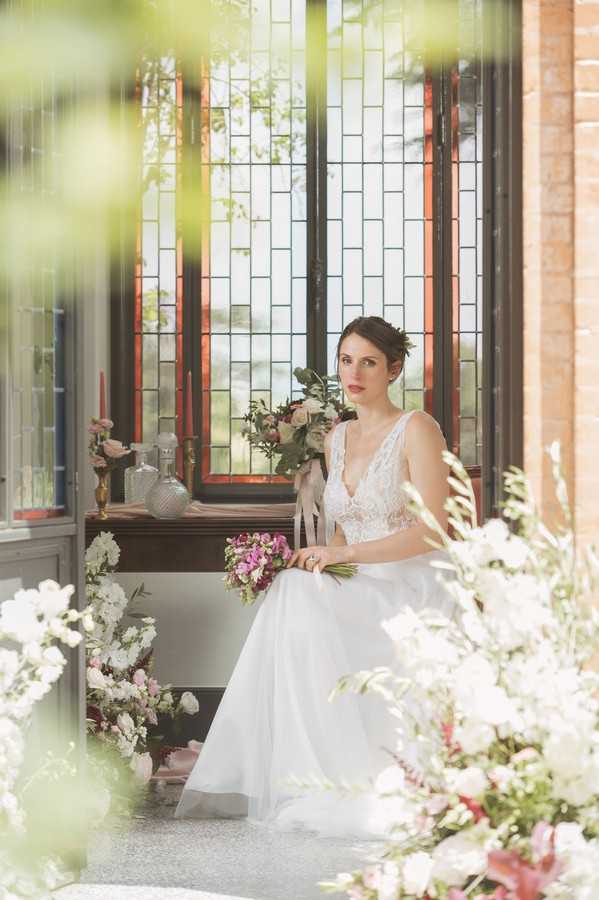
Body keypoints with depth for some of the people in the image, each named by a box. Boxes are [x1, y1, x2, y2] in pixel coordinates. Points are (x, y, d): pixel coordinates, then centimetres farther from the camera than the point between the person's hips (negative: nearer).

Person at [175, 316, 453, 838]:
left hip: (412, 592, -6)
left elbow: (432, 531, -15)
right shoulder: (337, 440, 14)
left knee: (303, 602, -29)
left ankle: (349, 785, -23)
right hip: (361, 592, 6)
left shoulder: (417, 430, -7)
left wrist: (342, 554, -18)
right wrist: (319, 559, -2)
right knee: (290, 593, -24)